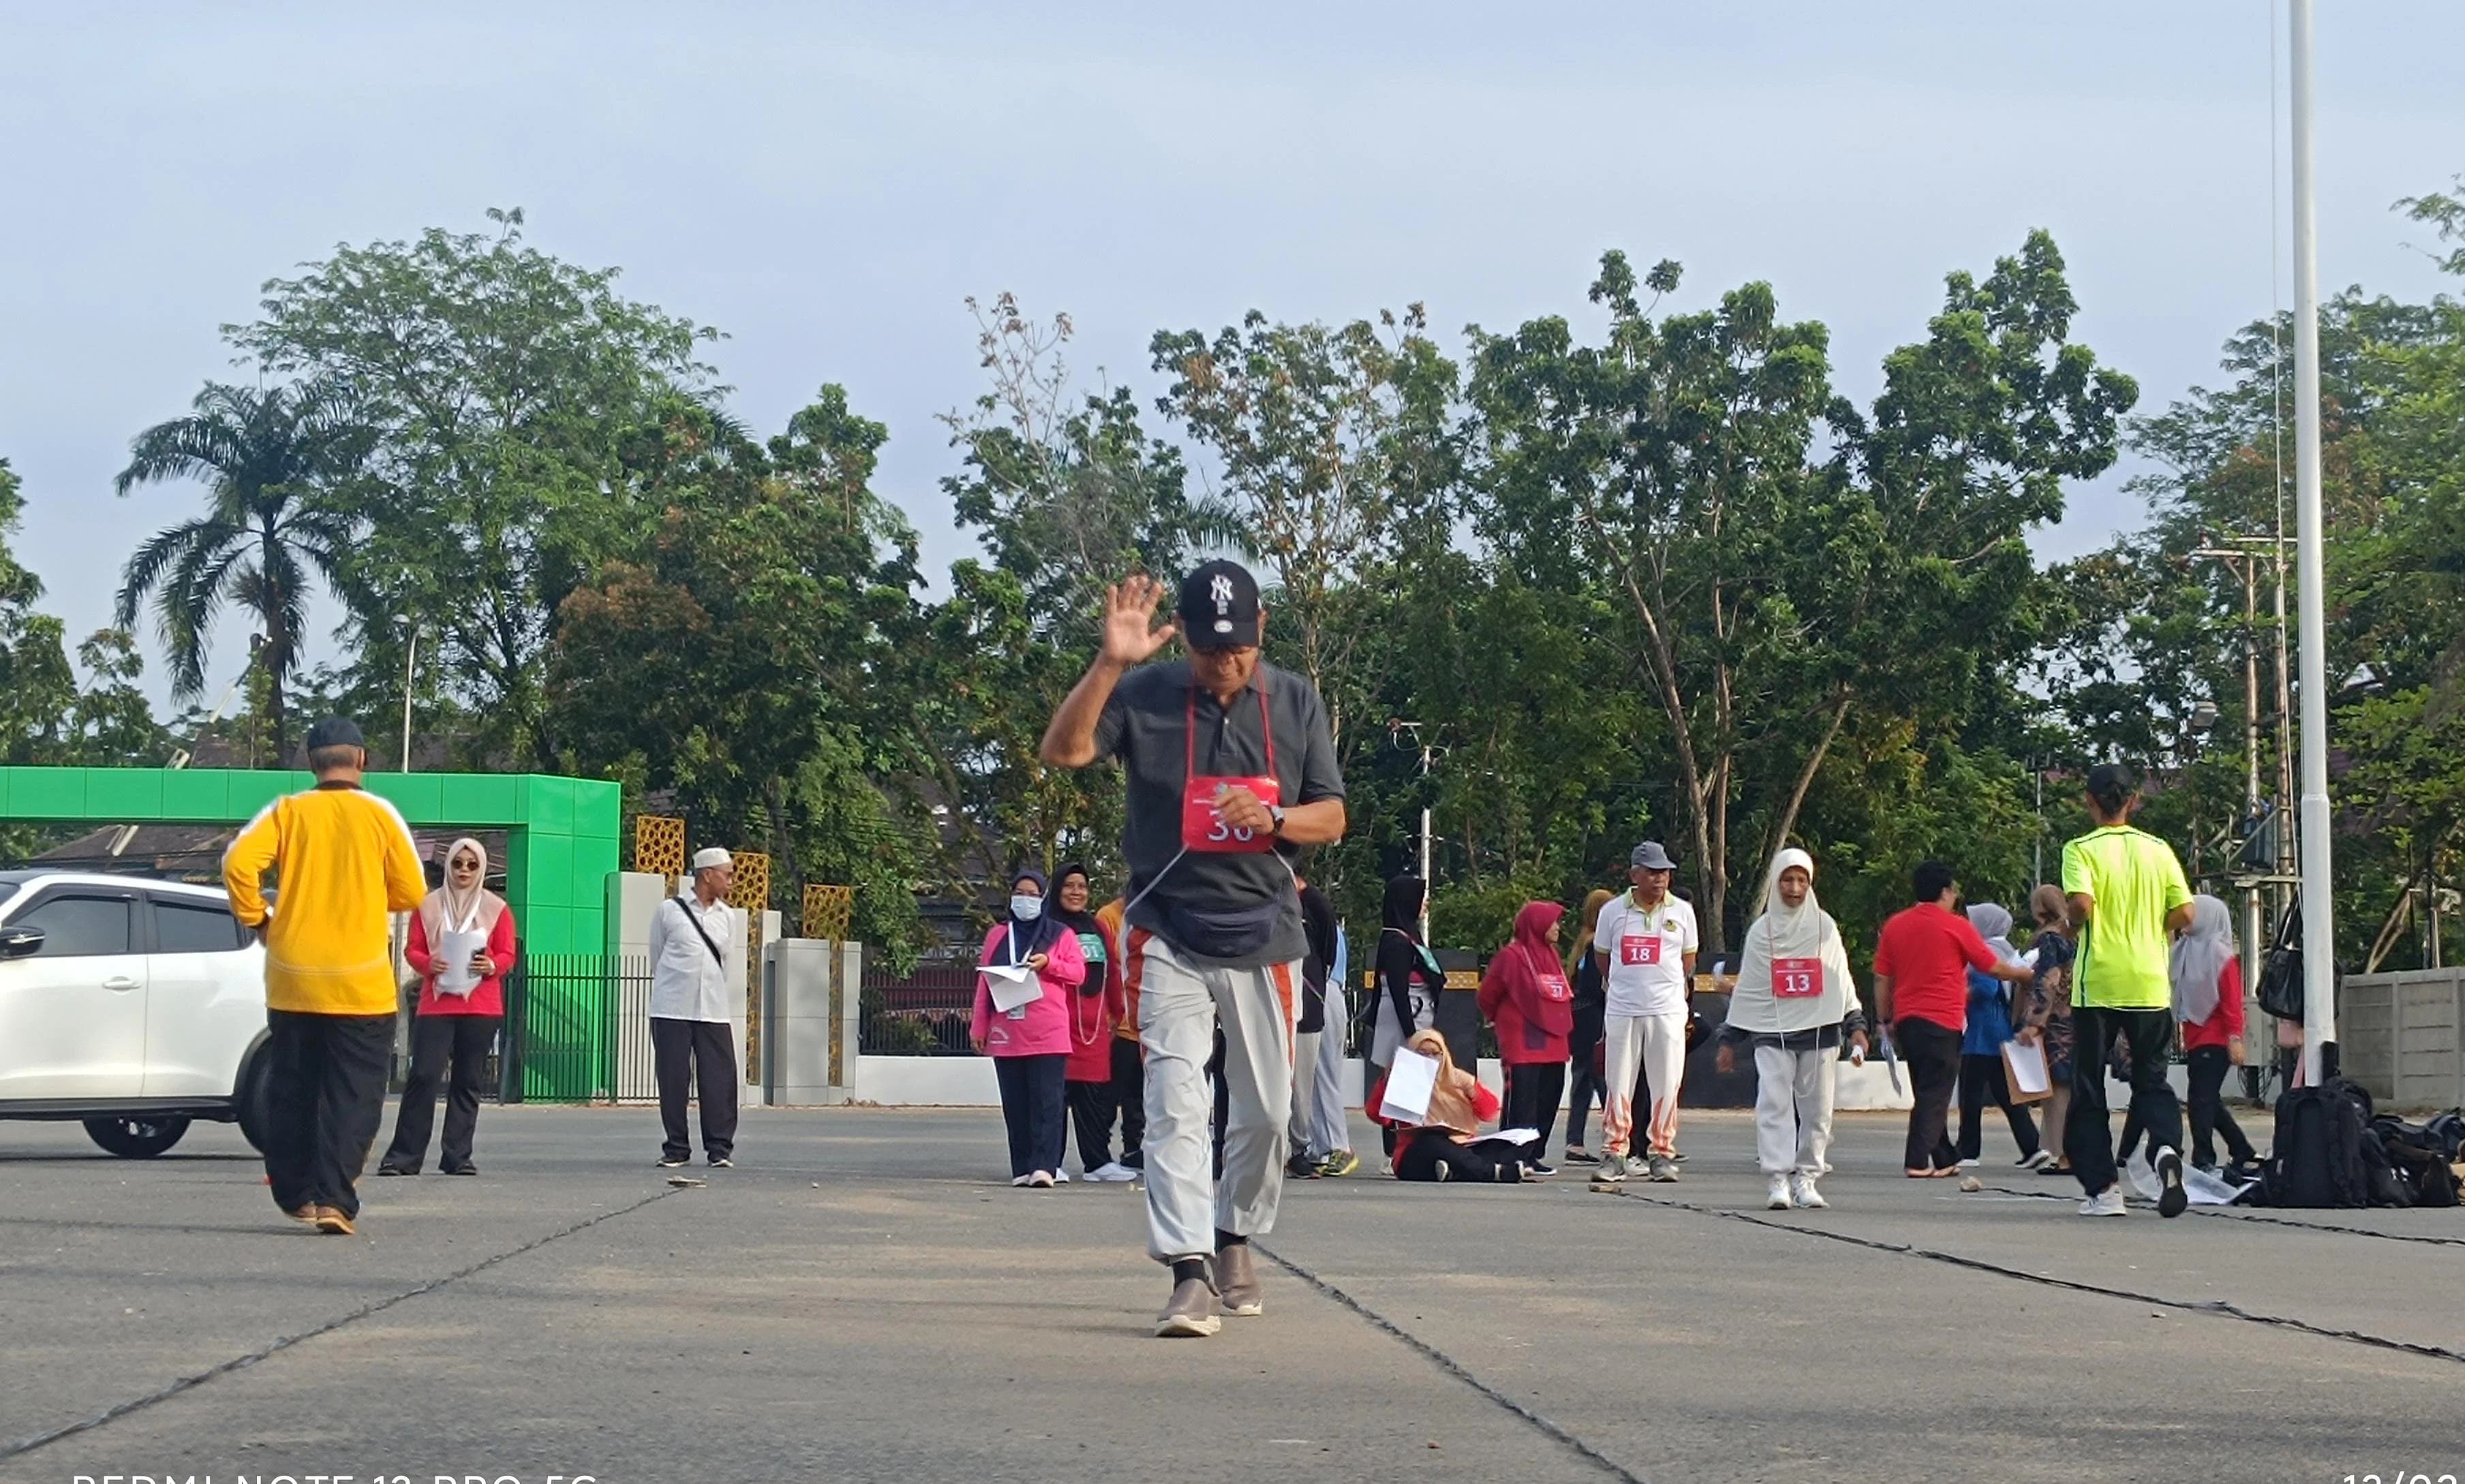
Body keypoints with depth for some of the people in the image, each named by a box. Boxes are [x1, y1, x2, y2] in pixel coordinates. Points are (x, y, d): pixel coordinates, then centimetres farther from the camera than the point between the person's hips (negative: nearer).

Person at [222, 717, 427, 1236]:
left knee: (291, 1092, 14)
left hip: (292, 980, 2)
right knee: (351, 1097, 0)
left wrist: (255, 919, 3)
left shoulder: (286, 812, 2)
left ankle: (295, 1193, 20)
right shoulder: (378, 815, -1)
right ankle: (335, 1199, -10)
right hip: (361, 986, -2)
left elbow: (238, 862, -12)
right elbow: (411, 892, 1)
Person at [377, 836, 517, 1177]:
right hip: (436, 1003, -1)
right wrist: (429, 964, -13)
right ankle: (404, 1156, -8)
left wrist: (492, 966, -15)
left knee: (468, 1081, 3)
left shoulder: (496, 908, 8)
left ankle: (457, 1156, 8)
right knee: (423, 1075, -9)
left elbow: (508, 955, 7)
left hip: (481, 1006, 1)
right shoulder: (429, 905, 9)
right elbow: (412, 950, 8)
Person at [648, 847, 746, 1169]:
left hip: (714, 1011, 2)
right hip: (672, 1010, -2)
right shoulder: (669, 911, 0)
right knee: (673, 1079, 0)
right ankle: (675, 1149, 9)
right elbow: (656, 956, 9)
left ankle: (720, 1148, 3)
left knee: (720, 1079, -3)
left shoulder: (728, 917, 9)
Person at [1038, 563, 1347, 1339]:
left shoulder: (1296, 701, 2)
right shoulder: (1144, 693, -5)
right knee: (1176, 1105, -14)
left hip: (1264, 934, 3)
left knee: (1267, 1109, 10)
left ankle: (1234, 1239, 32)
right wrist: (1109, 662, -29)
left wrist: (1273, 819, -17)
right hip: (1169, 935, -3)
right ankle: (1189, 1274, -17)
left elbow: (1331, 817, 4)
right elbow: (1063, 751, -18)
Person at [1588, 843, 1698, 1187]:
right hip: (1622, 1010, 0)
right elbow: (1602, 955, 16)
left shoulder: (1682, 911, 4)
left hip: (1668, 1010, 0)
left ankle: (1663, 1153, 10)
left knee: (1666, 1084, 1)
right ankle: (1613, 1155, 5)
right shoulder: (1613, 911, 2)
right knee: (1618, 1084, 0)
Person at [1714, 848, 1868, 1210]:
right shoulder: (1761, 931, 7)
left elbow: (1842, 980, 11)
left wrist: (1855, 1026, 1)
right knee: (1774, 1104, -10)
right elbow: (1746, 987, 11)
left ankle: (1806, 1178, 9)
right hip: (1772, 1031, -1)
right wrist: (1729, 1041, 10)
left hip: (1819, 1029, 1)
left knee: (1817, 1109, 1)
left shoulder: (1824, 927, 7)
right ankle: (1777, 1179, -11)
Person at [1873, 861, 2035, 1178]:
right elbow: (1993, 967, 2)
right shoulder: (1955, 926, -5)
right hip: (1942, 1022, -6)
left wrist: (1885, 1020, 16)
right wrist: (2024, 975, 19)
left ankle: (1944, 1159, 19)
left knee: (1927, 1093, 14)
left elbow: (1882, 978, 9)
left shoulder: (1894, 925, 9)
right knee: (1935, 1095, -4)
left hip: (1906, 1020, 6)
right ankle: (1918, 1161, -12)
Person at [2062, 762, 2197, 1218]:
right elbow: (2184, 913, 0)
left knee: (2089, 1086, 8)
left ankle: (2103, 1188, 4)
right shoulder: (2158, 850, 5)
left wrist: (2075, 923, 1)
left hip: (2097, 985, -3)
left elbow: (2082, 905, -21)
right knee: (2152, 1081, 11)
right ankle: (2166, 1148, -19)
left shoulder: (2081, 850, -5)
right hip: (2150, 985, 3)